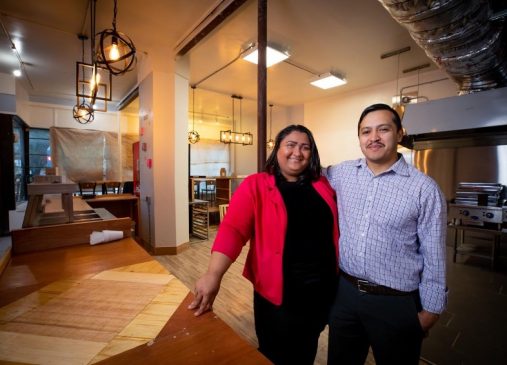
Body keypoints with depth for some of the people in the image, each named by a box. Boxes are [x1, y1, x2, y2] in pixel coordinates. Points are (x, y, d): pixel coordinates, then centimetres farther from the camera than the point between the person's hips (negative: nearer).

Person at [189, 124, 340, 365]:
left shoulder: (322, 186, 1)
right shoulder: (256, 185, -13)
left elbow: (333, 229, 10)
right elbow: (232, 229, -22)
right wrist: (213, 275, -33)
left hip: (322, 287, 5)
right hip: (278, 292, -4)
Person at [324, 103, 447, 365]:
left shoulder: (424, 188, -11)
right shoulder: (342, 173, -3)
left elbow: (433, 255, -6)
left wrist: (430, 309, -1)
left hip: (396, 303, -3)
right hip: (345, 292, 4)